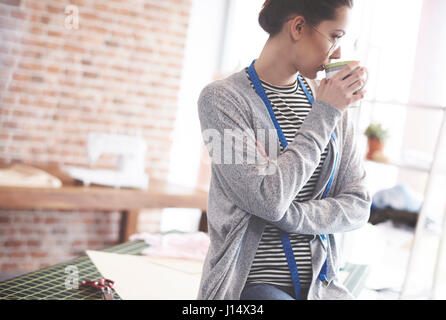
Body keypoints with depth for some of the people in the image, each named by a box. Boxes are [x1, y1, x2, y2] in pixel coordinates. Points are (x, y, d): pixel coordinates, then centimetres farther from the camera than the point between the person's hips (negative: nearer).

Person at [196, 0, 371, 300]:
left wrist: (289, 216, -12)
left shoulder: (332, 101, 8)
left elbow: (358, 205, 5)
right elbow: (267, 199, -18)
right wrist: (323, 115, -12)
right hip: (251, 283, -4)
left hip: (320, 283, 5)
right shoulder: (221, 97, -8)